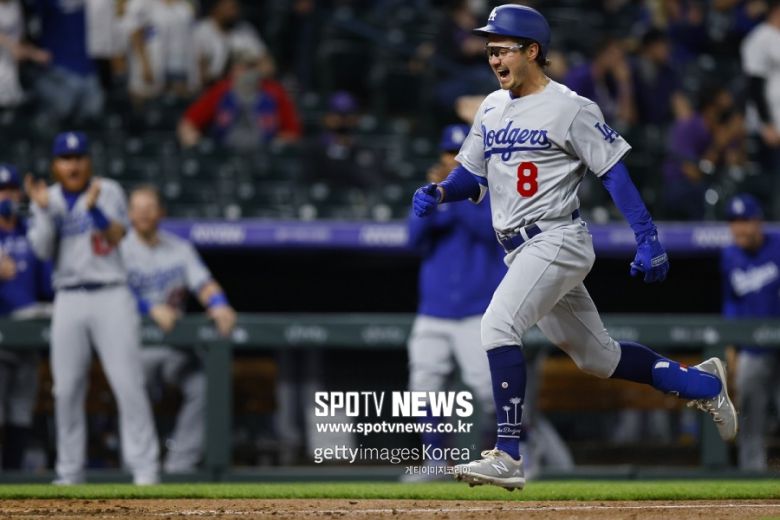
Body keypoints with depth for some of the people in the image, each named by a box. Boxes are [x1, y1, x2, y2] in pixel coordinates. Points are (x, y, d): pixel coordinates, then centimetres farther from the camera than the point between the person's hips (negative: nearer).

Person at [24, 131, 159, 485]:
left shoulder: (108, 191, 2)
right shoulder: (46, 199, 9)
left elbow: (115, 236, -13)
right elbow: (43, 251, -3)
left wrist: (92, 206, -29)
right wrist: (44, 210, -15)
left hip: (111, 297, -3)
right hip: (69, 301, 3)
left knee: (128, 383, -10)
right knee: (66, 389, 2)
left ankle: (144, 468, -10)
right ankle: (69, 473, 10)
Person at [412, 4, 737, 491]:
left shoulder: (570, 108, -9)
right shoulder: (491, 109, 13)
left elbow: (614, 172, -11)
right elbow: (470, 175, 17)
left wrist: (649, 239, -17)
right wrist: (439, 192, -6)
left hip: (558, 240, -8)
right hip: (522, 251, 8)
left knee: (498, 324, -25)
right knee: (596, 356, 16)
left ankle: (508, 457, -26)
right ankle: (700, 382, 34)